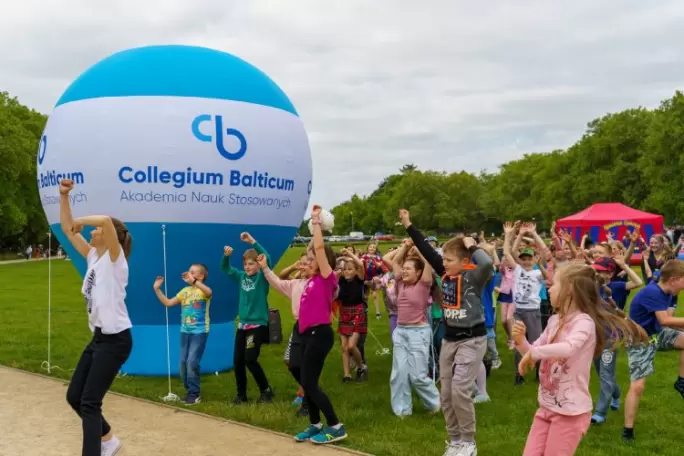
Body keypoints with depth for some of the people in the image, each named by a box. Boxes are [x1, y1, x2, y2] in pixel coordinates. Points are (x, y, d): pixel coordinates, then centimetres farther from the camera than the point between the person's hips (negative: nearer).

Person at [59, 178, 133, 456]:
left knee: (89, 403, -7)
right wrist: (64, 196, 6)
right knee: (74, 396, 14)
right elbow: (67, 229, 12)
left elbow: (105, 219, -32)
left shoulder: (115, 258, -13)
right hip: (99, 337, 9)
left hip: (115, 340, -9)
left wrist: (80, 221, -16)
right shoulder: (93, 256, 9)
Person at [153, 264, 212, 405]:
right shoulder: (185, 291, 12)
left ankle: (194, 394, 1)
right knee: (183, 363, 7)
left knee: (192, 362, -13)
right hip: (185, 332, 7)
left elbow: (209, 291, -35)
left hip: (199, 332, -7)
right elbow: (168, 303, 15)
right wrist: (157, 289, 8)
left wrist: (193, 281, -40)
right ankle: (191, 391, 22)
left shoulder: (203, 290, -8)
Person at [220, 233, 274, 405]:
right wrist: (226, 255, -9)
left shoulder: (262, 277, -9)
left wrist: (253, 242, -34)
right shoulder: (241, 276, 7)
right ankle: (241, 394, 20)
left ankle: (266, 390, 8)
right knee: (238, 360, 6)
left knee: (250, 360, -11)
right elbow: (225, 269, 13)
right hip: (242, 324, 6)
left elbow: (267, 260, -26)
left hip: (258, 324, -6)